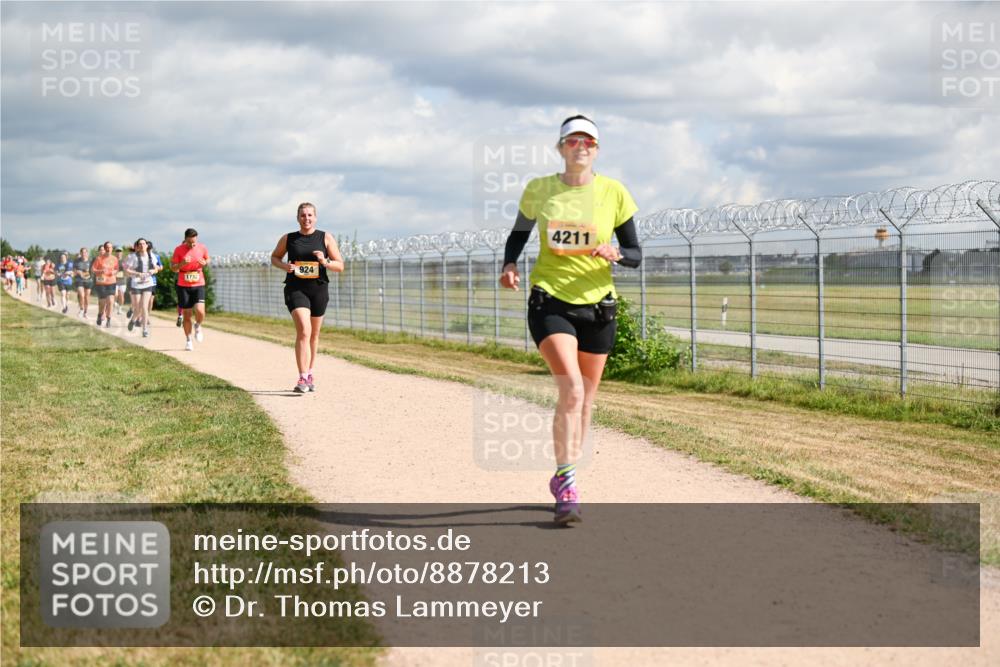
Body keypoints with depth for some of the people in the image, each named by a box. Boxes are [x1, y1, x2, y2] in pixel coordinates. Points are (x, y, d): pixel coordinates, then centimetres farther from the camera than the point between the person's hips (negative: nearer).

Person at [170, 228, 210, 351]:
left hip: (198, 285, 0)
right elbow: (172, 266, 0)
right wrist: (181, 264, -20)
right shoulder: (179, 250, -5)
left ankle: (198, 326, 16)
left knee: (200, 311, -18)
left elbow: (208, 260, 15)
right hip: (183, 286, 0)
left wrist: (205, 263, -8)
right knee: (187, 315, 3)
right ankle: (188, 340, 20)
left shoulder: (202, 248, -1)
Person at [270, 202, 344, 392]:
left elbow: (340, 266, 3)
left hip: (319, 289, 2)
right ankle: (302, 378, -23)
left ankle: (309, 374, 32)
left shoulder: (326, 238, 3)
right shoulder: (288, 239, 4)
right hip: (296, 289, -2)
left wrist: (325, 262, -17)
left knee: (314, 335, 14)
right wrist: (284, 266, -4)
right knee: (303, 331, -19)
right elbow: (274, 257, 19)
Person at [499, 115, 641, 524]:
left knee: (585, 399, 10)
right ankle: (566, 483, -12)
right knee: (571, 388, -20)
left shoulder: (614, 192, 0)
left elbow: (635, 254, 3)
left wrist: (616, 255, -19)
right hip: (550, 301, -2)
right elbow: (518, 234, 15)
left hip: (597, 305, 2)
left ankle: (565, 479, 28)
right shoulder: (538, 190, 0)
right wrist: (510, 265, -5)